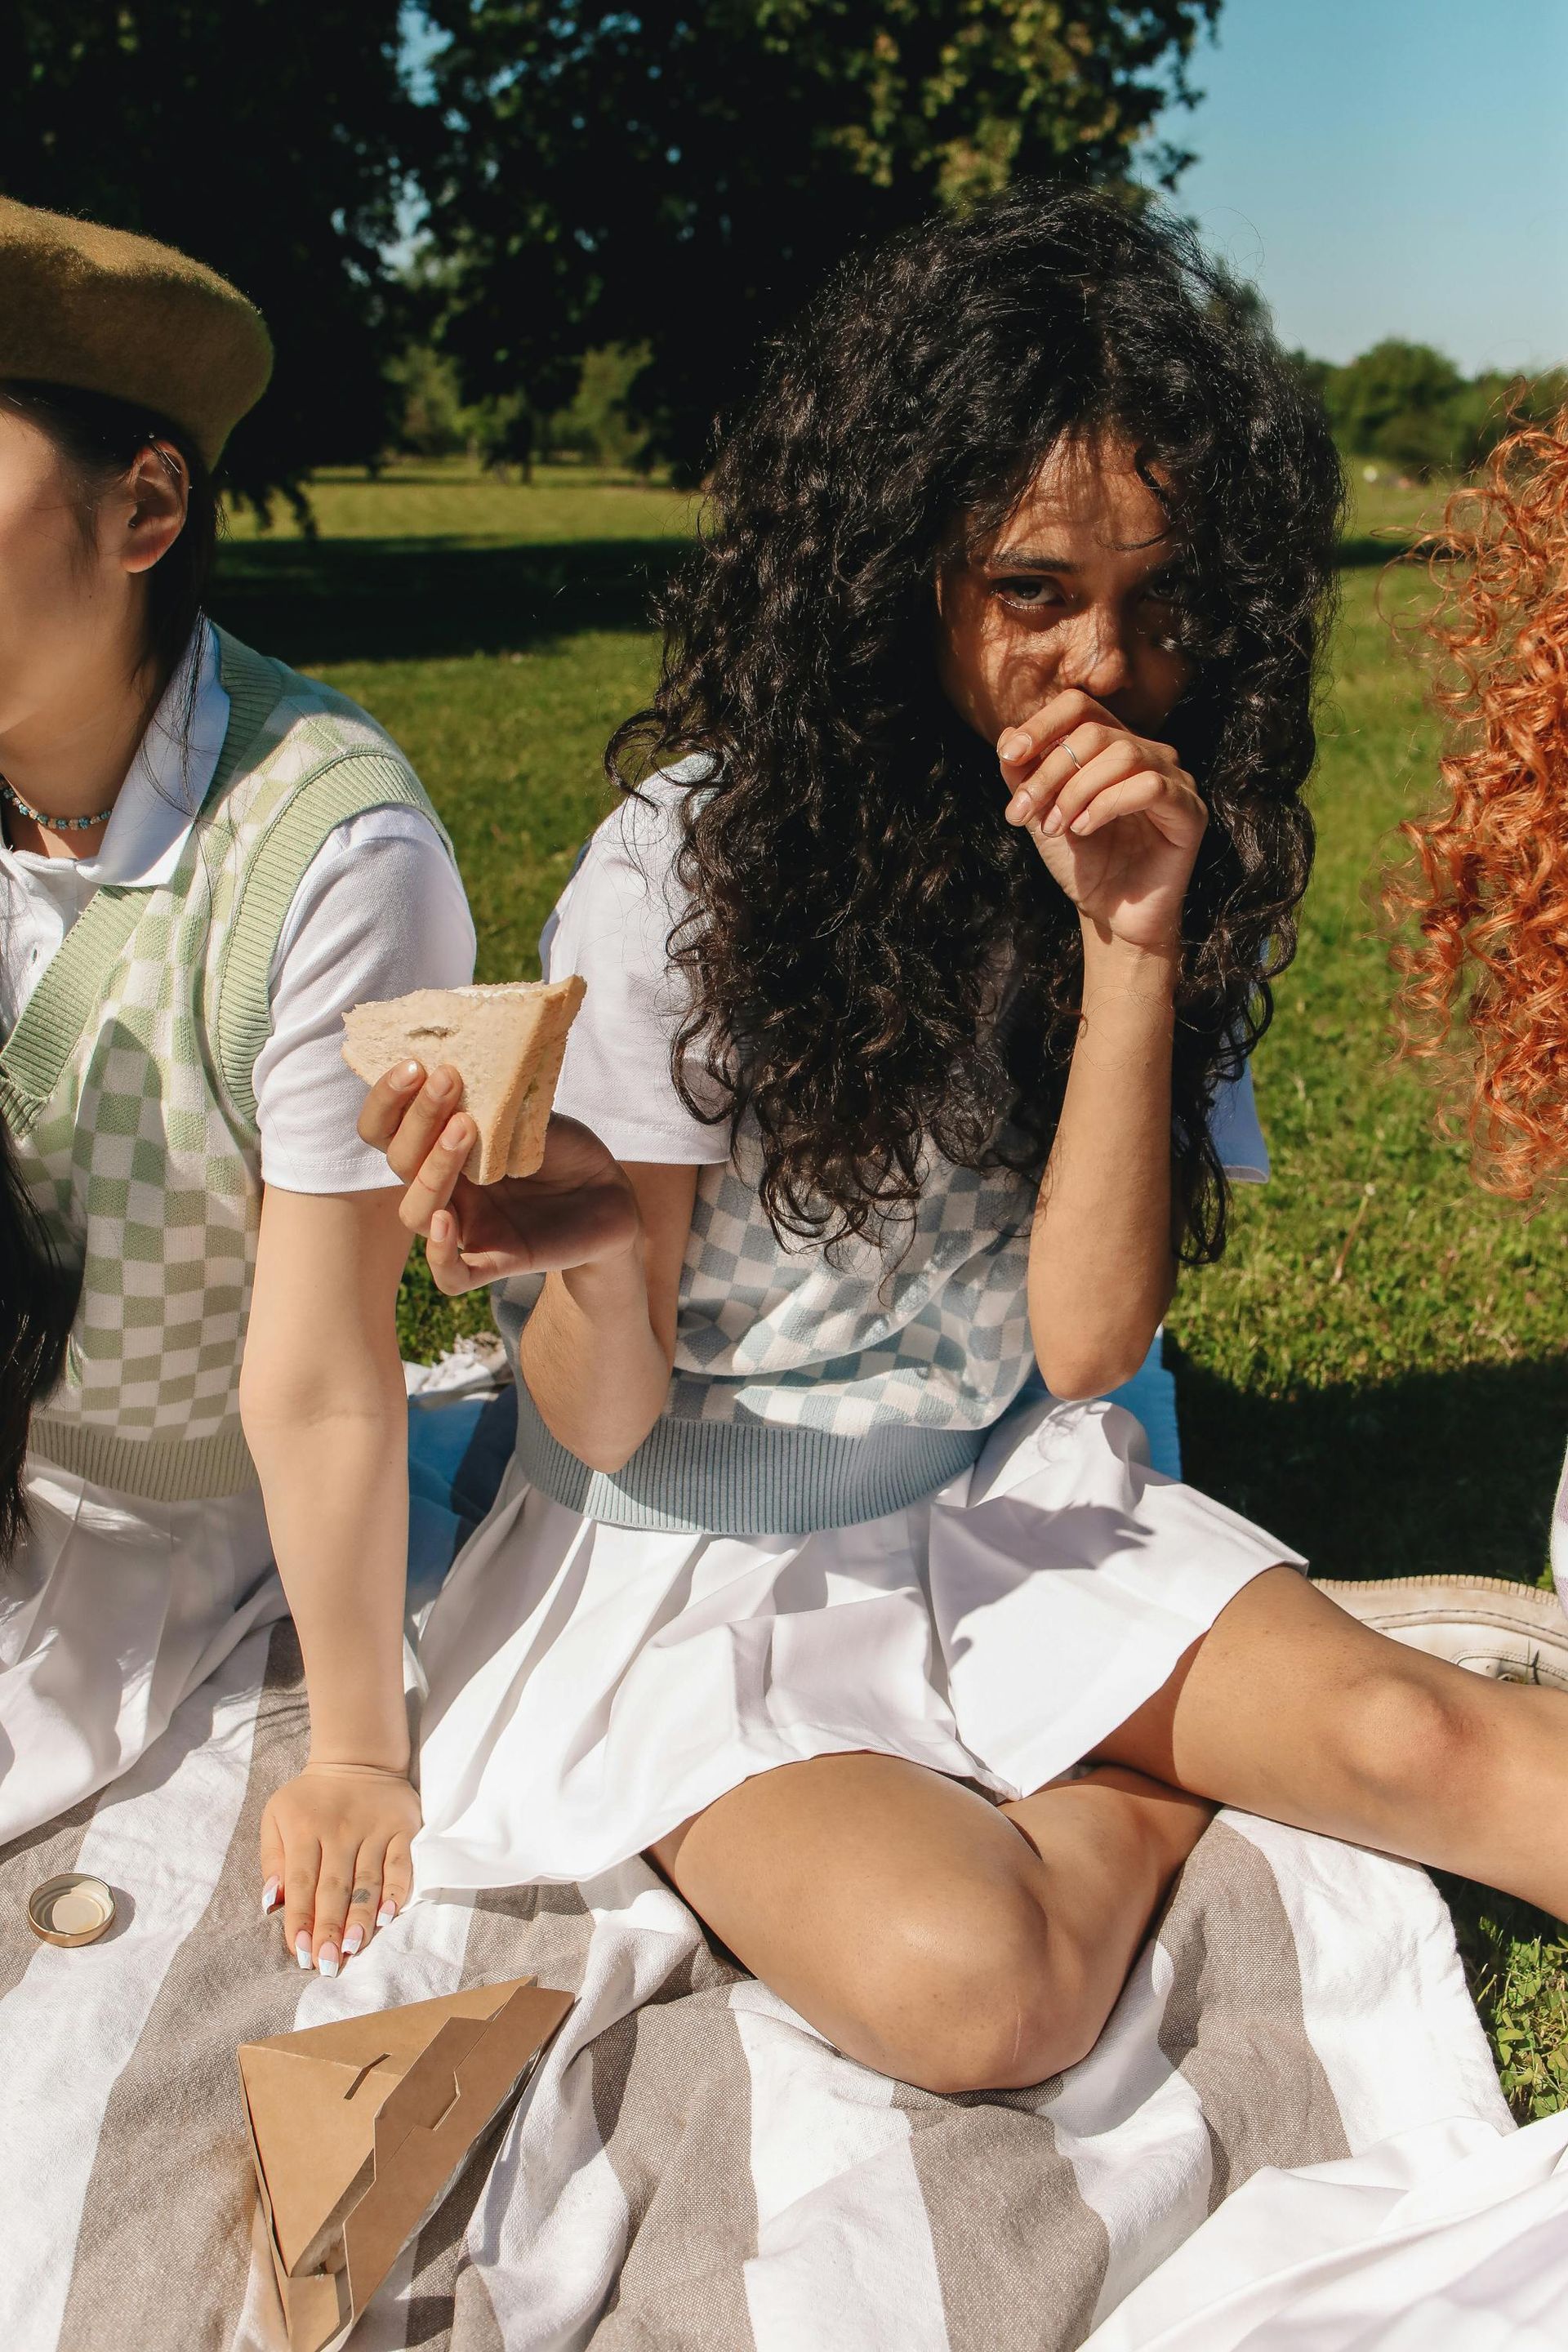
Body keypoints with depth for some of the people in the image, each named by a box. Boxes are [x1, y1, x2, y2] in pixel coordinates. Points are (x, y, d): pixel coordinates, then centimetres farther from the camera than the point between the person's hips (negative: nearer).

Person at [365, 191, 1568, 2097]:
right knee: (964, 1981, -25)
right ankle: (1161, 1798, 1)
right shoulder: (691, 864, -17)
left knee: (1412, 1739, -23)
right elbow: (608, 1422, -13)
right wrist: (593, 1254, -36)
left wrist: (1134, 948, -21)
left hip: (1010, 1508, 2)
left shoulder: (1159, 853, -4)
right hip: (698, 1563, -2)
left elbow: (1084, 1341, -10)